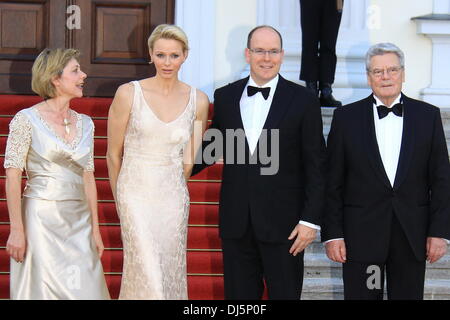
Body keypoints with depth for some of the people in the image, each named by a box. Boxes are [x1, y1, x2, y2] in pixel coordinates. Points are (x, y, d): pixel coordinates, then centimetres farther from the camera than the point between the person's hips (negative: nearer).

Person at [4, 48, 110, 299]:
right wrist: (17, 230, -13)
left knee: (85, 290, 1)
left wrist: (95, 229, 11)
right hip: (41, 219, -5)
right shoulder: (27, 120, -5)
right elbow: (12, 177, -7)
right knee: (41, 289, -1)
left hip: (79, 221, 5)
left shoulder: (85, 123, 11)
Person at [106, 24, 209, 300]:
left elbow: (189, 160, 10)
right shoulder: (128, 94, -6)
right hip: (136, 193, -3)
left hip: (174, 197, 3)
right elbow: (114, 154, 4)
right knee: (148, 274, -11)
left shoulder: (198, 101, 0)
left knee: (171, 274, 6)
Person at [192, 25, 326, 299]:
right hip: (236, 222, 3)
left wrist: (310, 220, -9)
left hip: (283, 223, -3)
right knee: (239, 295, 9)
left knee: (285, 293, 3)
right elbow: (213, 146, 18)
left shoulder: (303, 101, -2)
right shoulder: (225, 97, 7)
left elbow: (316, 166, -3)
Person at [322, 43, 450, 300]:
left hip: (412, 236, 1)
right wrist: (333, 234, -3)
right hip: (361, 235, -1)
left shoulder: (428, 115, 6)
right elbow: (334, 183, 3)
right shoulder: (346, 117, 4)